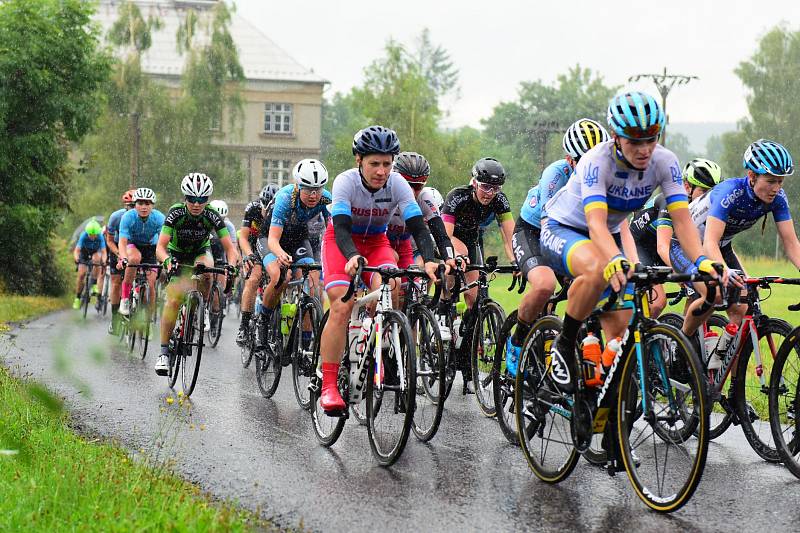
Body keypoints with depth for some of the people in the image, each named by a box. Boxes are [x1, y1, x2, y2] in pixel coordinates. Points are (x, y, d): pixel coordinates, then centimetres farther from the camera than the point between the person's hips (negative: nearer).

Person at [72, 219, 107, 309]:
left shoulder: (100, 237, -30)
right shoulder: (83, 236, -31)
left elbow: (103, 252, -36)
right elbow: (77, 250, -35)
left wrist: (103, 261, -56)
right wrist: (77, 259, -56)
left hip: (96, 252, 0)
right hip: (84, 253, 0)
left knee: (96, 258, -35)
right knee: (81, 274, -14)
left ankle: (94, 284, -23)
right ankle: (77, 298, 2)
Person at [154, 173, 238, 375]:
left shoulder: (212, 216, -26)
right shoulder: (176, 213, -28)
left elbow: (229, 247, -27)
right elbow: (160, 246, -33)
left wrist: (231, 265, -47)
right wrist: (167, 261, -55)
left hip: (200, 251, 1)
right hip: (177, 254, -1)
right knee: (173, 299, -17)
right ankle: (164, 351, -12)